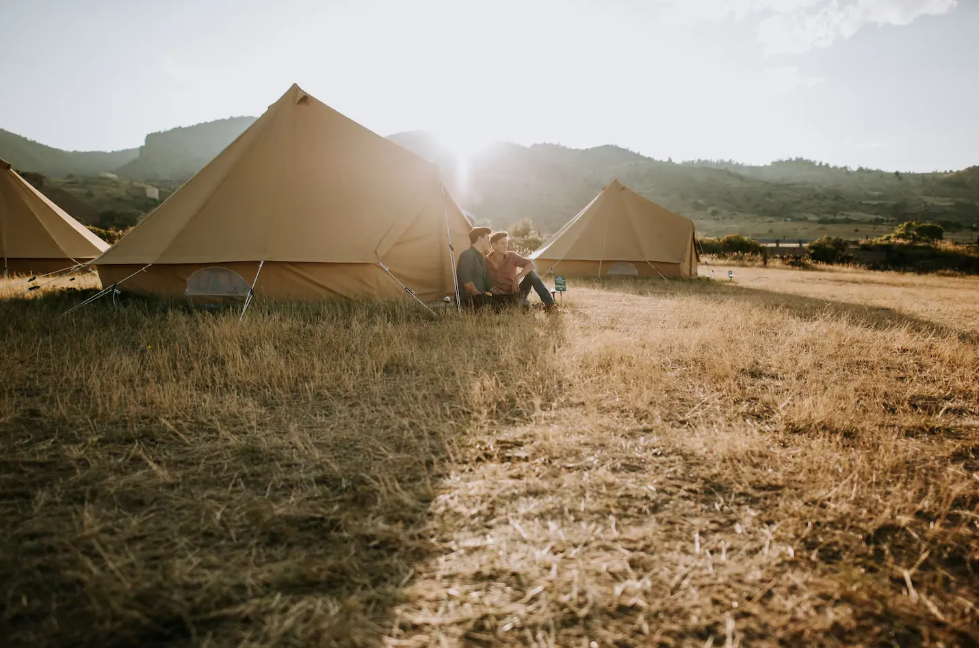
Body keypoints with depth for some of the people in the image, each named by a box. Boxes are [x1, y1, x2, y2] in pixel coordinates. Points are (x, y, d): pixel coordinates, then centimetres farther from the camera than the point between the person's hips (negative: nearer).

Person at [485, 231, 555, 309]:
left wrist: (518, 277, -25)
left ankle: (549, 303, -25)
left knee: (531, 273, -24)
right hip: (502, 297, -2)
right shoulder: (485, 262, -6)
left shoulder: (512, 256, -4)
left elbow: (531, 265, -13)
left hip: (515, 293, 2)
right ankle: (524, 303, -17)